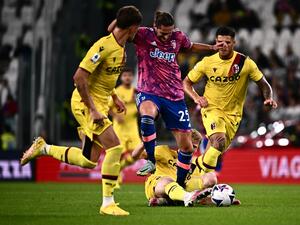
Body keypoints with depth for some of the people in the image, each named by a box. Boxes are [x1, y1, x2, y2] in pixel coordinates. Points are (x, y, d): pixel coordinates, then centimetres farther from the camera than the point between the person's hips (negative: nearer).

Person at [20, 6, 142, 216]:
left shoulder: (121, 48, 7)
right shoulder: (104, 46, -22)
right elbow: (79, 77, -24)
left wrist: (114, 96, 16)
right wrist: (92, 110, -25)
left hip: (100, 104, 9)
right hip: (86, 104, -9)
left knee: (88, 161, 8)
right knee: (114, 147, -20)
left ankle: (43, 148, 27)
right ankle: (108, 203, -14)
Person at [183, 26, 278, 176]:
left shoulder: (245, 63, -8)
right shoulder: (207, 63, -6)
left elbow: (263, 84, 1)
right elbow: (186, 82, 5)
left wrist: (268, 98, -19)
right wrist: (196, 98, -14)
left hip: (233, 114, 2)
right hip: (211, 108, -2)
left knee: (217, 150, 7)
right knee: (219, 140, -29)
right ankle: (206, 175, -15)